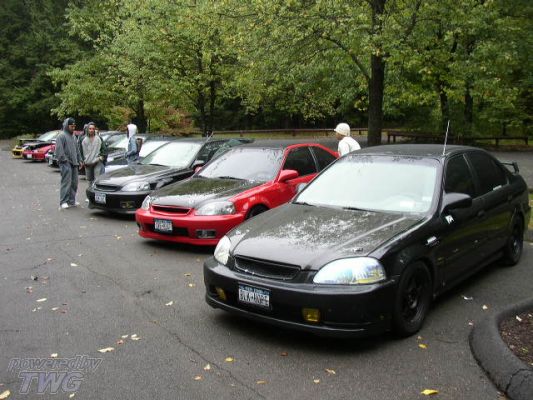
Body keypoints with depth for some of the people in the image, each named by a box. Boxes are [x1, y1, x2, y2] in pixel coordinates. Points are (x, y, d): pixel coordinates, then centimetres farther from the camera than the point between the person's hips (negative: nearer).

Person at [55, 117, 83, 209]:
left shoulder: (73, 137, 21)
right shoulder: (61, 136, -6)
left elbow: (77, 149, 26)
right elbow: (59, 150, -13)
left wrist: (79, 160, 20)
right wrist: (64, 160, -17)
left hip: (74, 163, 8)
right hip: (66, 163, -8)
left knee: (74, 183, 8)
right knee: (66, 182, -13)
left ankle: (71, 201, 16)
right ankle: (63, 202, -13)